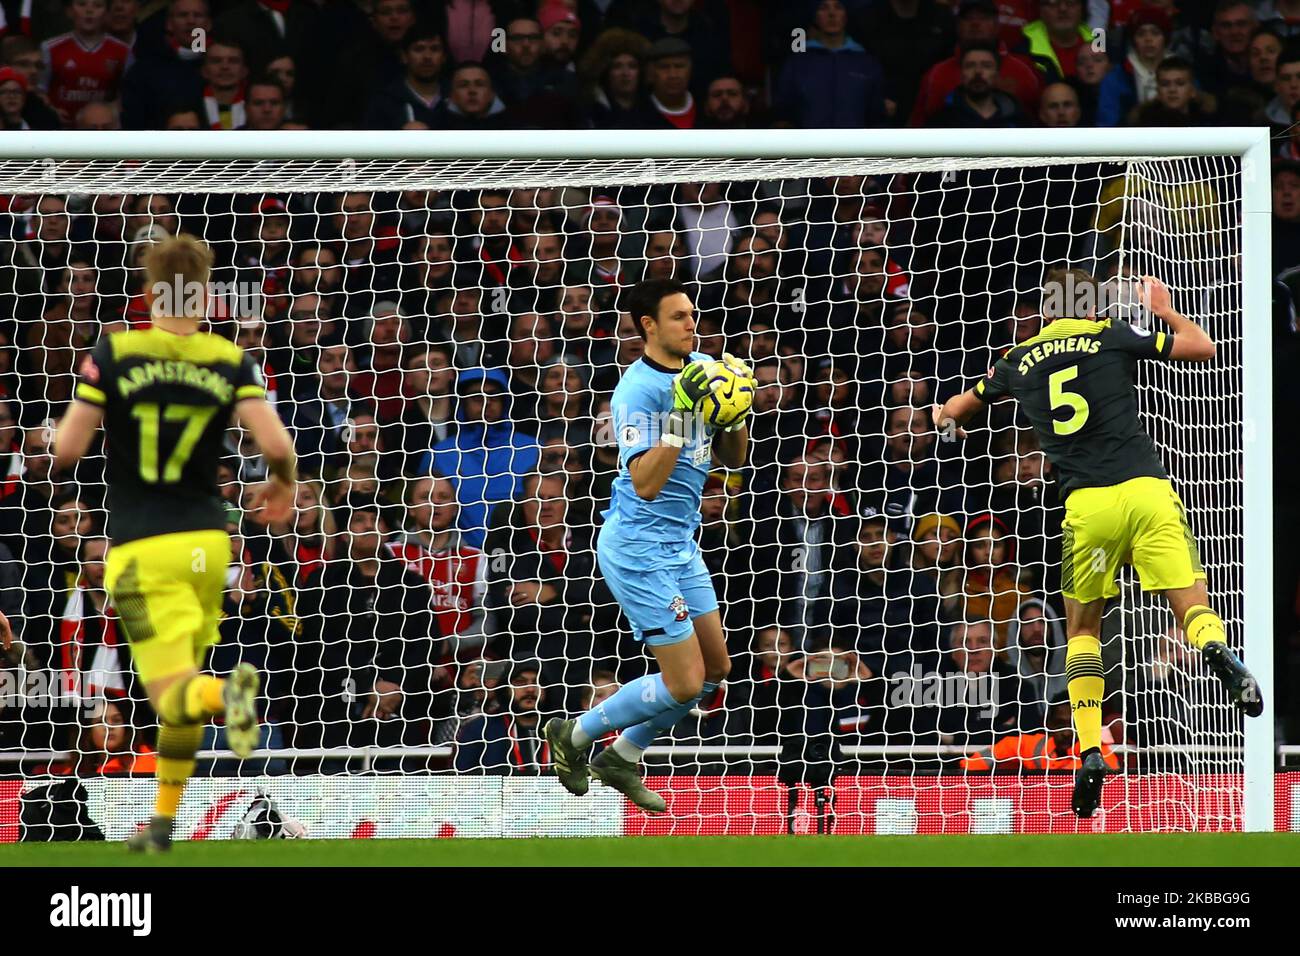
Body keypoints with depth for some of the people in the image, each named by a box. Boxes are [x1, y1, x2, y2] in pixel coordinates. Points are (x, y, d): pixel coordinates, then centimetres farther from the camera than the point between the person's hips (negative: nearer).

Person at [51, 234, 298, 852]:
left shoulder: (113, 354, -5)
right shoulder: (231, 362, 0)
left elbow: (65, 450, -8)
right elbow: (276, 445, -9)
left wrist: (60, 435, 16)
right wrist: (283, 484, 14)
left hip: (141, 549, -3)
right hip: (207, 541, 3)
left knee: (173, 695, -8)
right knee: (180, 679, 21)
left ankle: (227, 691, -42)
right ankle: (163, 820, 24)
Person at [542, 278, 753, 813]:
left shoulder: (701, 369, 5)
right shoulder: (639, 391, -20)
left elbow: (731, 459, 12)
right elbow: (645, 484, -28)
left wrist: (734, 414, -8)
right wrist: (680, 416, -34)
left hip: (680, 544, 9)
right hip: (640, 547, -9)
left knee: (716, 669, 12)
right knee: (684, 683, -8)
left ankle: (621, 756, 26)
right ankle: (575, 736, 11)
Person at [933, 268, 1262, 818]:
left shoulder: (1020, 361, 17)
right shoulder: (1111, 338, 9)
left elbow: (954, 410, 35)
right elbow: (1202, 348, 12)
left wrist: (948, 417, 60)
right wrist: (1165, 311, 31)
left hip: (1086, 504, 1)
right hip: (1146, 489, -1)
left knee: (1083, 629, 17)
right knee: (1193, 608, -3)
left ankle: (1090, 751, 2)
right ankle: (1215, 649, -39)